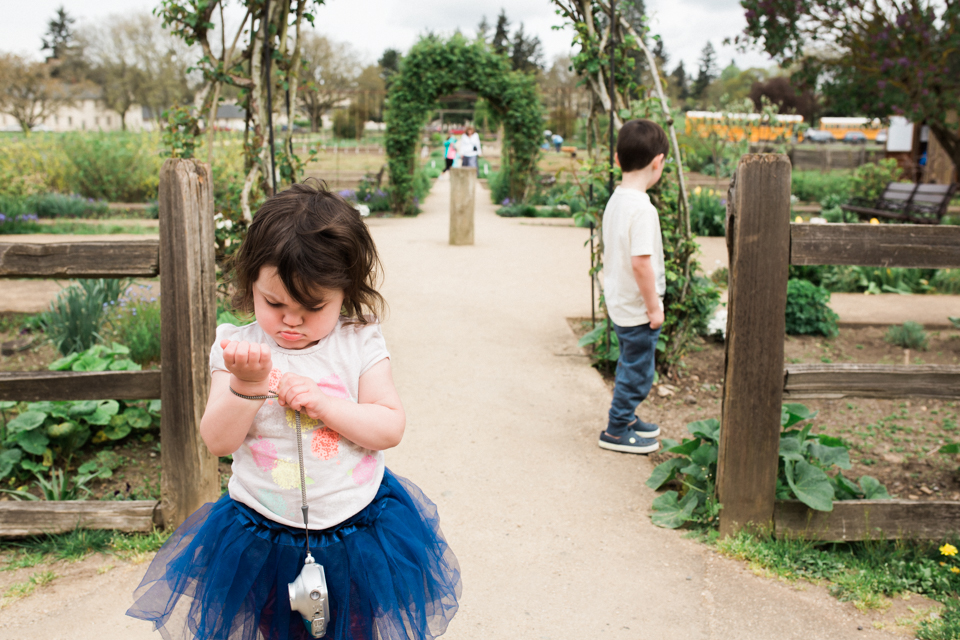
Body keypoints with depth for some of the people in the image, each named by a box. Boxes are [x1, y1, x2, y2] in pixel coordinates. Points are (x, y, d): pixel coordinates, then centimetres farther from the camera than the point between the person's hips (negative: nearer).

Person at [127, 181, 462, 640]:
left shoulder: (360, 343, -7)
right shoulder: (236, 347, -8)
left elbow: (390, 429, -10)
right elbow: (217, 441, -12)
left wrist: (321, 401, -22)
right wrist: (247, 384, -29)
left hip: (358, 529, 0)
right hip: (261, 539, 0)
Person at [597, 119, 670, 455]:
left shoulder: (614, 200, 4)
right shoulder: (642, 208, -24)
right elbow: (641, 262, -27)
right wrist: (654, 306, -17)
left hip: (619, 302, 9)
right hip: (637, 309, -9)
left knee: (630, 366, 24)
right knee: (637, 373, 6)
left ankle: (625, 418, 39)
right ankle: (616, 432, 18)